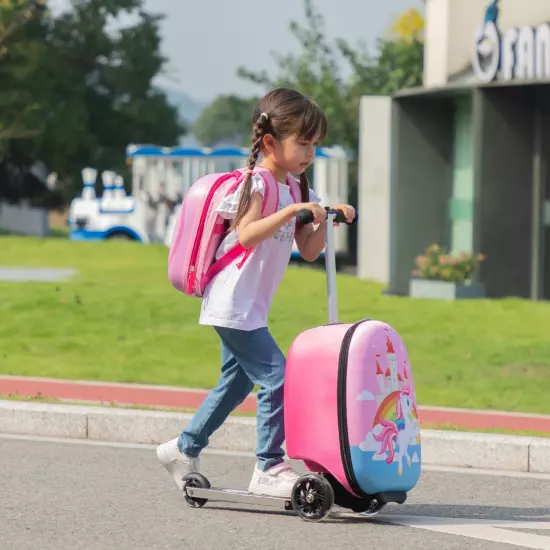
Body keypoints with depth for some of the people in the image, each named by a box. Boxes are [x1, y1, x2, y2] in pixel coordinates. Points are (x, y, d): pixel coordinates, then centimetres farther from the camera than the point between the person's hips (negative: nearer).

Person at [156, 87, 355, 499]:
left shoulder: (299, 192, 12)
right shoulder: (255, 184, -14)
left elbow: (308, 251, 11)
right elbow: (246, 234, -28)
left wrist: (324, 220, -4)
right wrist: (291, 211, -33)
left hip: (251, 307, 10)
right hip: (233, 303, -10)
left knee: (236, 382, 20)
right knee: (277, 377, -15)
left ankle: (184, 450, 34)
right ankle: (269, 468, -10)